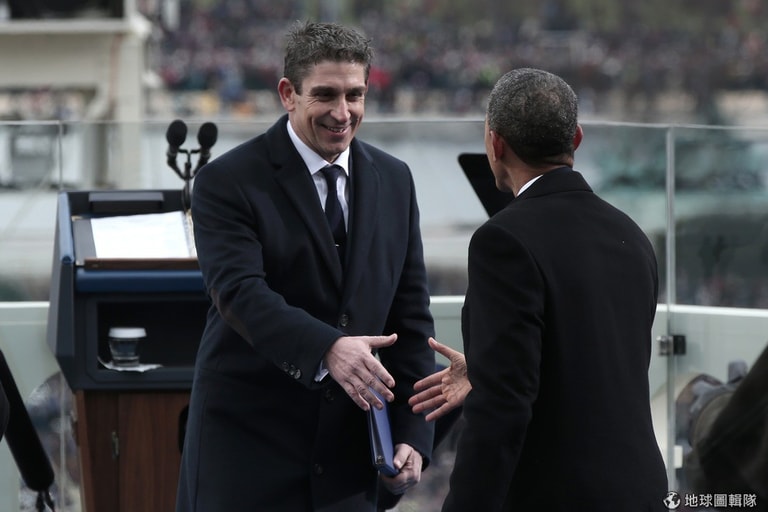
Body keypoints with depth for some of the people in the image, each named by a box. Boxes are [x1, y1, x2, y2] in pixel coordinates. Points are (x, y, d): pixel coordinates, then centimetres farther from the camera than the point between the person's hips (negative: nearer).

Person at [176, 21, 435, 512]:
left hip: (348, 451, 4)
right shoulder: (228, 182, -7)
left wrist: (413, 434, -1)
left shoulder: (394, 180, 9)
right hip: (248, 446, -4)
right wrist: (327, 348, -38)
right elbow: (240, 293, -22)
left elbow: (410, 315, 8)